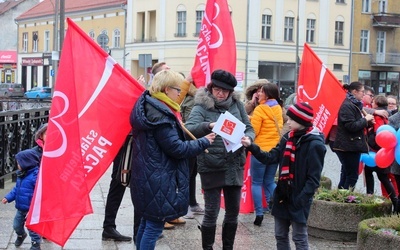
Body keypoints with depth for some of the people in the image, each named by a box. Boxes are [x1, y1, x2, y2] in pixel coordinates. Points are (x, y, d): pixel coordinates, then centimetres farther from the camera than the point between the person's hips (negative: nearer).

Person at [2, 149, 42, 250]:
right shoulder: (21, 174, 4)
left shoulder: (36, 175, -25)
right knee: (17, 225, 24)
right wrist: (8, 197, 9)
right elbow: (16, 189, 17)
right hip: (21, 208, 8)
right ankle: (21, 235, 53)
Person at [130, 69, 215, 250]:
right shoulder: (160, 115, -21)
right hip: (158, 179, -10)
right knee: (154, 227, -4)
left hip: (149, 176, 10)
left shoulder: (147, 106, 10)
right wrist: (203, 142, -8)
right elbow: (176, 148, -19)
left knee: (147, 222, 18)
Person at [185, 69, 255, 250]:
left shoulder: (237, 105, 7)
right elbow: (189, 129, -21)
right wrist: (208, 126, -39)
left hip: (234, 166, 5)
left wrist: (247, 138, -14)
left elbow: (249, 128, 9)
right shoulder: (201, 107, -6)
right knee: (211, 212, 2)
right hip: (211, 167, -4)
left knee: (233, 211, 14)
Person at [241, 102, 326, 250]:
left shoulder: (315, 144, -14)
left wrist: (301, 199, -20)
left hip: (299, 199, -7)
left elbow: (313, 178, -16)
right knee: (280, 236, 15)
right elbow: (270, 158, 2)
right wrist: (251, 146, -9)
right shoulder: (288, 138, 7)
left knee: (299, 238, 3)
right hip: (282, 195, 7)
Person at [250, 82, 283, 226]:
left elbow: (253, 131, -14)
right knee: (269, 181, 19)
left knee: (256, 182, 5)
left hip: (261, 150, -6)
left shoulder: (260, 109, -13)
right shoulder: (278, 108, 7)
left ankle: (259, 213, -1)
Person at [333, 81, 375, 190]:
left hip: (352, 146, 10)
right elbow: (351, 126, -23)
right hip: (348, 147, -10)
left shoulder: (355, 104, 16)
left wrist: (368, 121, 6)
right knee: (352, 176, -6)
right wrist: (365, 119, -13)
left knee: (346, 175, 14)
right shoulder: (347, 106, -16)